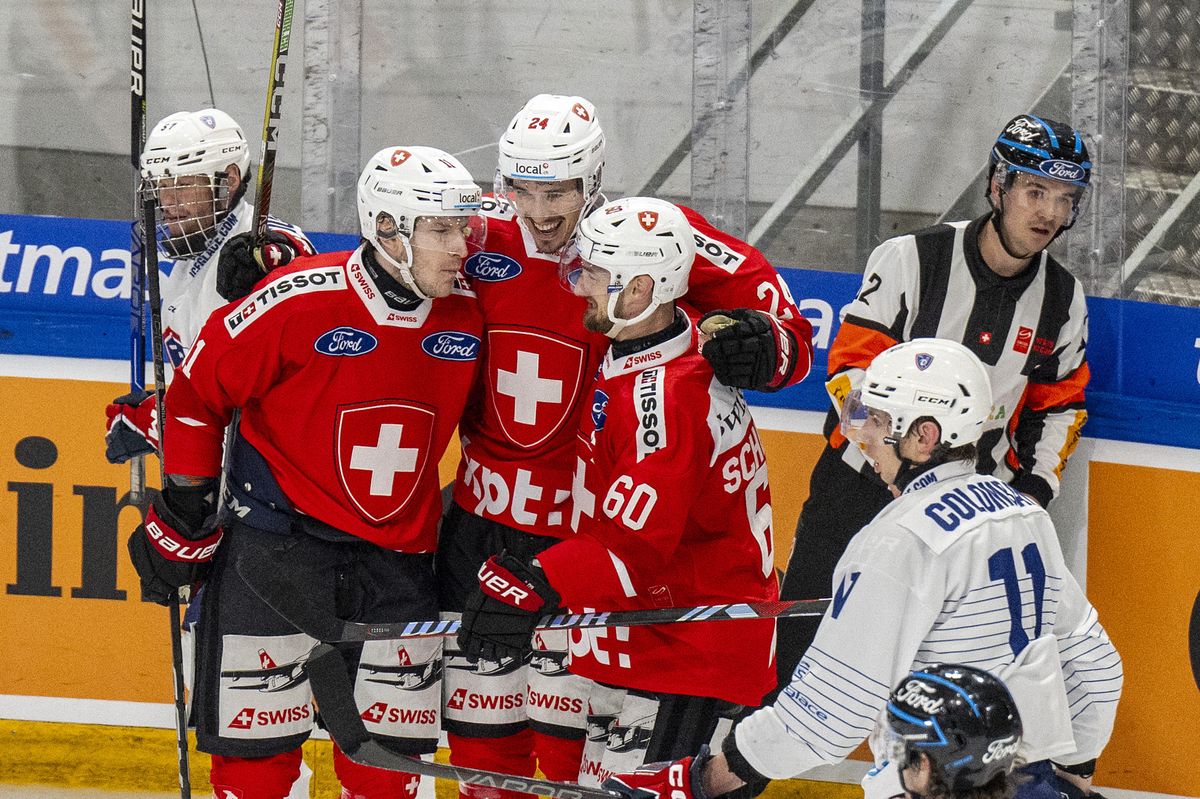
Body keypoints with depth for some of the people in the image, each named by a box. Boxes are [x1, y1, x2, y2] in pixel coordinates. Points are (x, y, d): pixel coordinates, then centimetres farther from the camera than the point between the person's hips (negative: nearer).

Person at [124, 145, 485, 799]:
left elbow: (464, 418, 16)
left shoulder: (465, 317, -2)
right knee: (257, 744, -2)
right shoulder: (301, 301, -17)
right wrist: (184, 512, -2)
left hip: (398, 556, 5)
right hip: (277, 542, -5)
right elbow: (199, 390, -6)